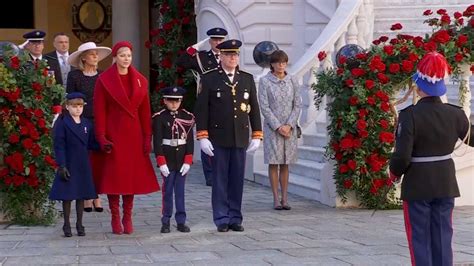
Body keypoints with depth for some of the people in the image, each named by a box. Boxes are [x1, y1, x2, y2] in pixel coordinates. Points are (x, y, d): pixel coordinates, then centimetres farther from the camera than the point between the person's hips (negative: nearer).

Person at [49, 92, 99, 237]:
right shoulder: (62, 123, -6)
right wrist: (61, 166, -16)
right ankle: (66, 225, 13)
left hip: (83, 165, 4)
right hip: (68, 165, -4)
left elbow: (91, 143, 10)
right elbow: (59, 146, -10)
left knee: (81, 195, 9)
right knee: (67, 196, 3)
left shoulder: (87, 124, 8)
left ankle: (79, 224, 19)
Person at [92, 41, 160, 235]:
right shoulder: (104, 80, -2)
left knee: (132, 175, 3)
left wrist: (147, 138, 1)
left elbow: (145, 111, 7)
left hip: (134, 135, 3)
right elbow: (99, 111, -5)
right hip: (113, 135, -3)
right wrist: (102, 138, -13)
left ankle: (128, 217, 10)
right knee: (112, 176, -2)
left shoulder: (140, 81, 8)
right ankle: (115, 218, 6)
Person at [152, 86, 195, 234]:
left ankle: (181, 221, 11)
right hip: (167, 160, -2)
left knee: (180, 191, 6)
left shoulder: (187, 117, 4)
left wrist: (188, 161, -4)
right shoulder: (159, 118, -4)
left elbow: (190, 140, 3)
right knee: (167, 190, 3)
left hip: (182, 160, 2)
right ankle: (166, 222, 10)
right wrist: (161, 162, -13)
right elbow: (157, 141, -7)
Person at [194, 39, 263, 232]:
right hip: (218, 139, -3)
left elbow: (254, 108, 10)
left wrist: (257, 135, 6)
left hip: (240, 139, 3)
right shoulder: (209, 79, -1)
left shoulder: (247, 79, 9)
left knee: (237, 180, 6)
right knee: (220, 180, 2)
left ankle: (235, 218, 15)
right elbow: (201, 109, -2)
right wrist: (202, 137, -8)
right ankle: (222, 220, 9)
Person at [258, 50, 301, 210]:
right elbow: (264, 106, -7)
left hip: (289, 127, 3)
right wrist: (278, 126, -12)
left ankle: (285, 198, 10)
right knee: (273, 163, 0)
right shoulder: (265, 81, -3)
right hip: (272, 127, -3)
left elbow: (298, 105, 4)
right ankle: (276, 199, 5)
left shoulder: (292, 81, 6)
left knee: (285, 164, 6)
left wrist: (289, 125, -9)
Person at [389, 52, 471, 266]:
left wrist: (394, 172, -1)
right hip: (446, 185, 4)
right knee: (442, 236, 12)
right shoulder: (455, 114, -6)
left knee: (420, 239, 7)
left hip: (417, 186, -4)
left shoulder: (410, 115, -18)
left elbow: (402, 156, -21)